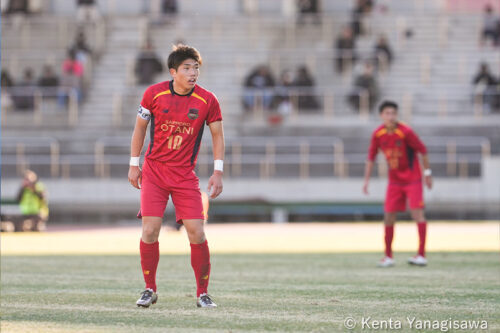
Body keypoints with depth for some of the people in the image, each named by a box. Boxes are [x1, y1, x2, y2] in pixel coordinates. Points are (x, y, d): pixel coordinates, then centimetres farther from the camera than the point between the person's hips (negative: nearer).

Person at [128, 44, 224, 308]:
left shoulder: (207, 100, -6)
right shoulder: (154, 94, -5)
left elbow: (217, 135, 5)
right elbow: (140, 127, 8)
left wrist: (218, 172, -2)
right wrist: (134, 164, 7)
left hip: (185, 175, 0)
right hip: (154, 171, 0)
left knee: (197, 234, -8)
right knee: (149, 231, -9)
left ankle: (202, 293, 7)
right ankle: (150, 289, 9)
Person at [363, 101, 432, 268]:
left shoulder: (405, 132, -18)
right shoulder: (378, 134, -4)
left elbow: (423, 150, -9)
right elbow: (371, 157, 6)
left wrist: (427, 172, -6)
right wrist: (366, 180, 4)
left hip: (413, 179, -4)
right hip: (394, 181, 4)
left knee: (417, 212, -13)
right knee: (389, 215, 1)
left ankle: (421, 255, -13)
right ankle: (388, 256, 12)